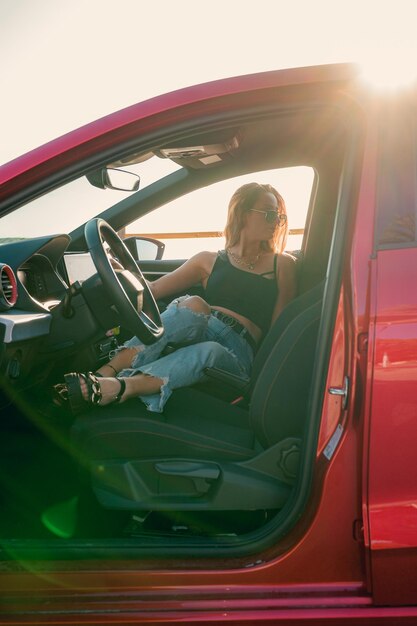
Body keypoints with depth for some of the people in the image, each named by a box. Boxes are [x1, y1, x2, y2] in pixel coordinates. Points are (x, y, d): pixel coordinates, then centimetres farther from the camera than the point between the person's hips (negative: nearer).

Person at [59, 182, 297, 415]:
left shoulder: (282, 265, 16)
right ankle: (108, 371, -48)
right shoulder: (209, 261, 18)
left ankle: (119, 387, -58)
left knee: (210, 351, -39)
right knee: (193, 306, -35)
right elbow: (154, 289, 12)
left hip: (236, 355, -1)